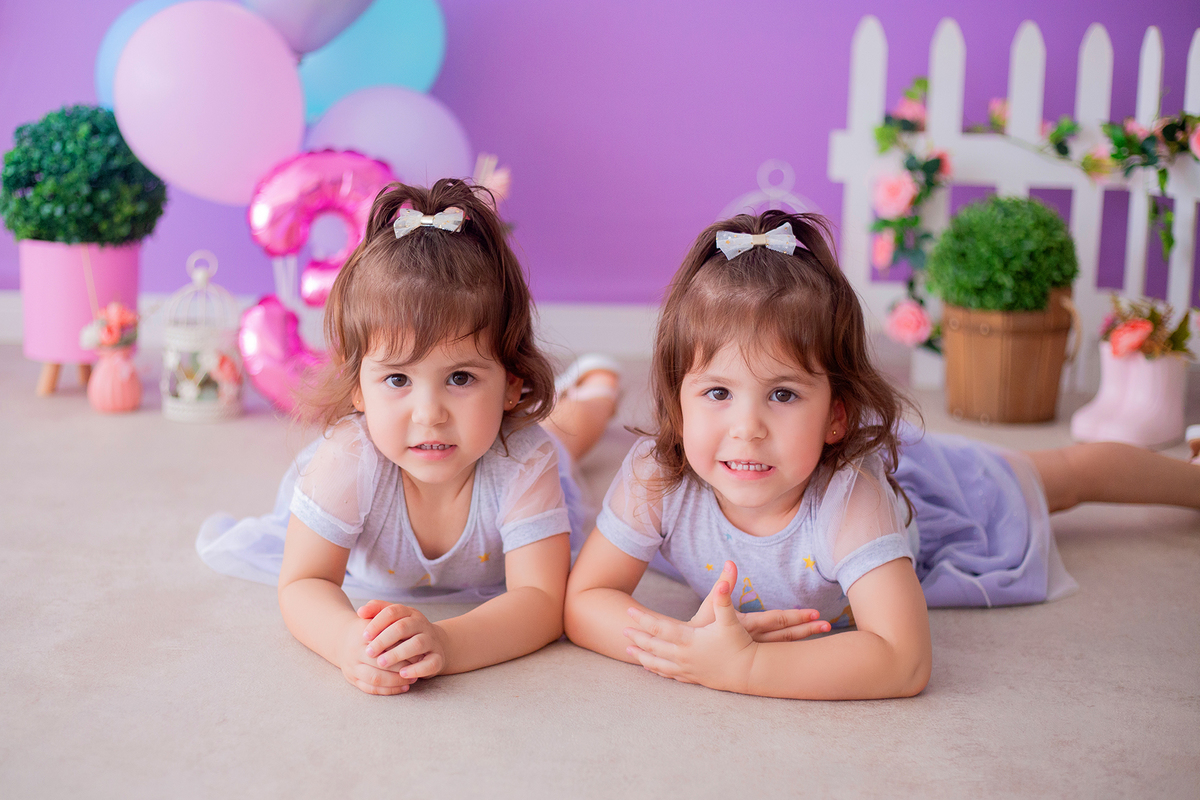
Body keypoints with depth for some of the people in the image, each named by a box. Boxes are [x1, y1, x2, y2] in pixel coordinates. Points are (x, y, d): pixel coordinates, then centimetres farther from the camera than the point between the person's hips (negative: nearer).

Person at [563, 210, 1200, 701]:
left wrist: (742, 667, -63)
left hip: (935, 488, -1)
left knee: (1066, 473, 27)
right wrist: (682, 643, -53)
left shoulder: (849, 497, -49)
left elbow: (904, 662, -55)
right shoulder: (657, 476, -39)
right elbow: (584, 600, -34)